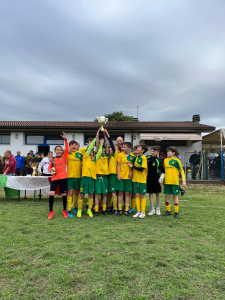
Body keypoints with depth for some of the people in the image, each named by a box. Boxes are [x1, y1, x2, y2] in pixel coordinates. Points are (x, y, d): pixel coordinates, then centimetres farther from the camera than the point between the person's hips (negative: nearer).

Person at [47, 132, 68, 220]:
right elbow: (49, 168, 11)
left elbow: (67, 149, -10)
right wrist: (51, 170, -12)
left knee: (64, 194, 6)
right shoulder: (53, 159, 9)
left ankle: (64, 210, 25)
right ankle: (51, 211, 4)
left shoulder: (64, 157, 4)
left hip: (63, 178, -1)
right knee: (51, 193, -11)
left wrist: (65, 139, -18)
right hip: (55, 178, 1)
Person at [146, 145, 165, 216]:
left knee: (157, 193, 8)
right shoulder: (147, 158, -1)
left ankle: (158, 209, 22)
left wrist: (161, 178, -11)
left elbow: (163, 171, -2)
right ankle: (152, 209, 13)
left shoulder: (158, 161, -8)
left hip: (156, 179, -2)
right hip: (148, 178, 2)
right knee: (150, 193, 5)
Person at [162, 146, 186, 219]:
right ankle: (168, 211, 21)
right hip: (166, 182, 4)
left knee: (175, 196, 4)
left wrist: (183, 181, -9)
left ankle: (176, 212, 13)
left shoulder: (176, 161, -5)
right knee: (167, 196, 8)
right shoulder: (165, 160, 9)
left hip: (175, 182, -4)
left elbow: (181, 171, -3)